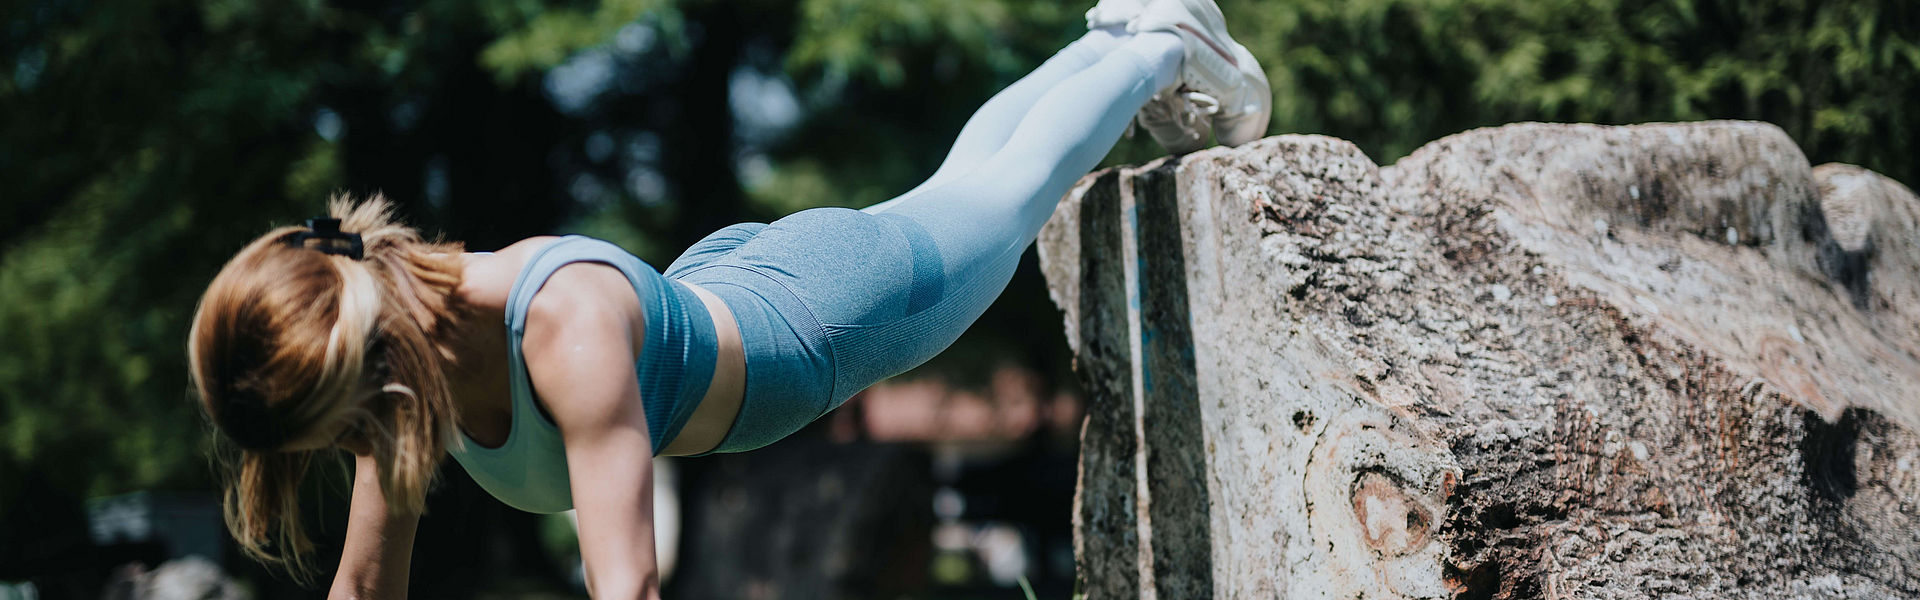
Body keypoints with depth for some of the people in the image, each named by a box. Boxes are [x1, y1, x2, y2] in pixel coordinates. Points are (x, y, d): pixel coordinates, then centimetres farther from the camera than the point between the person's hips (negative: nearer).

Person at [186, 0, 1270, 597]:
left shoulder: (568, 325, -50)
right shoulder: (392, 356, -29)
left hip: (834, 308, -5)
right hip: (716, 290, 5)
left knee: (1008, 190, 26)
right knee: (960, 179, 33)